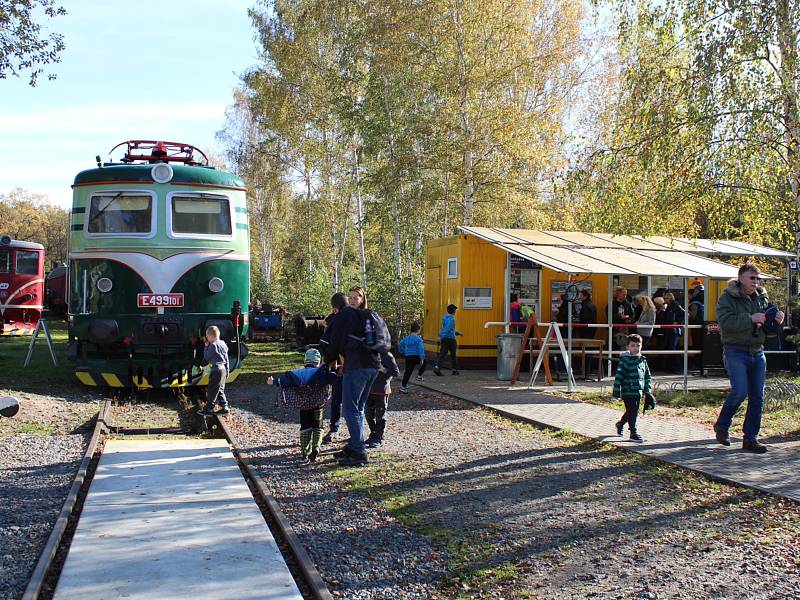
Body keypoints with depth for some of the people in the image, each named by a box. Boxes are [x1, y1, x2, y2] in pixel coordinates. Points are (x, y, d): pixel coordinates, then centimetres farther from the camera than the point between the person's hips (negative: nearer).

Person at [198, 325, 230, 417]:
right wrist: (227, 370, 20)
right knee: (220, 390, 16)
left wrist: (206, 347, 1)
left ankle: (208, 409, 2)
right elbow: (226, 359, 14)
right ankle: (224, 407, 15)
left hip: (216, 369, -9)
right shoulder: (223, 344, 10)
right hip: (223, 368, 9)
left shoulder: (213, 345, -16)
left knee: (212, 390, -3)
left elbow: (206, 357, -10)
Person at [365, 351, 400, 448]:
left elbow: (396, 372, -12)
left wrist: (383, 369, -22)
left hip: (382, 391, -7)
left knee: (380, 416, 2)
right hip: (370, 390, 7)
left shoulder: (388, 356, -12)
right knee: (368, 414, 14)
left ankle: (379, 438, 12)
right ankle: (373, 435, 29)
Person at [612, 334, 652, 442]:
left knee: (634, 411, 17)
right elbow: (619, 376, -13)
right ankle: (633, 433, 5)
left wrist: (648, 389, 11)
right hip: (628, 391, -7)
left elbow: (647, 376, 17)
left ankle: (620, 423, 40)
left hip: (638, 391, 7)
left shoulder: (643, 360, 8)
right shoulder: (625, 360, -11)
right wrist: (616, 392, -15)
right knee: (632, 412, -4)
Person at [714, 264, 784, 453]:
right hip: (735, 351, -6)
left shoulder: (762, 298, 14)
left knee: (757, 397, 4)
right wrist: (750, 319, -21)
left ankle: (750, 439, 12)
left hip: (757, 352, 6)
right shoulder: (728, 298, -4)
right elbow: (726, 322, -19)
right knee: (740, 391, -17)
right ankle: (721, 426, 7)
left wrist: (777, 320, -1)